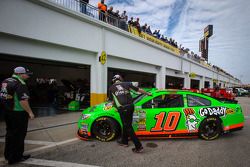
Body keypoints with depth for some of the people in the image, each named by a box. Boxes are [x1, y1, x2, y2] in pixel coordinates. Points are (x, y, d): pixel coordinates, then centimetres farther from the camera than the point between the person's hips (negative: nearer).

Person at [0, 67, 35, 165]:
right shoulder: (20, 84, -19)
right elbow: (23, 100, -25)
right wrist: (30, 112, -18)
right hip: (18, 113, -9)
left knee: (10, 133, 22)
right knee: (18, 135, 4)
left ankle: (8, 154, 36)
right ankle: (15, 157, 16)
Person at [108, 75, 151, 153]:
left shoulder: (111, 88, 13)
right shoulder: (126, 84, 15)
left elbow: (112, 101, 20)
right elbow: (139, 90, 18)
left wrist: (115, 104, 43)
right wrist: (148, 93, 31)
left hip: (122, 109, -4)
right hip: (130, 106, 4)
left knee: (128, 127, 4)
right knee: (126, 125, 21)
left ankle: (138, 147, 4)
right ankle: (124, 141, 37)